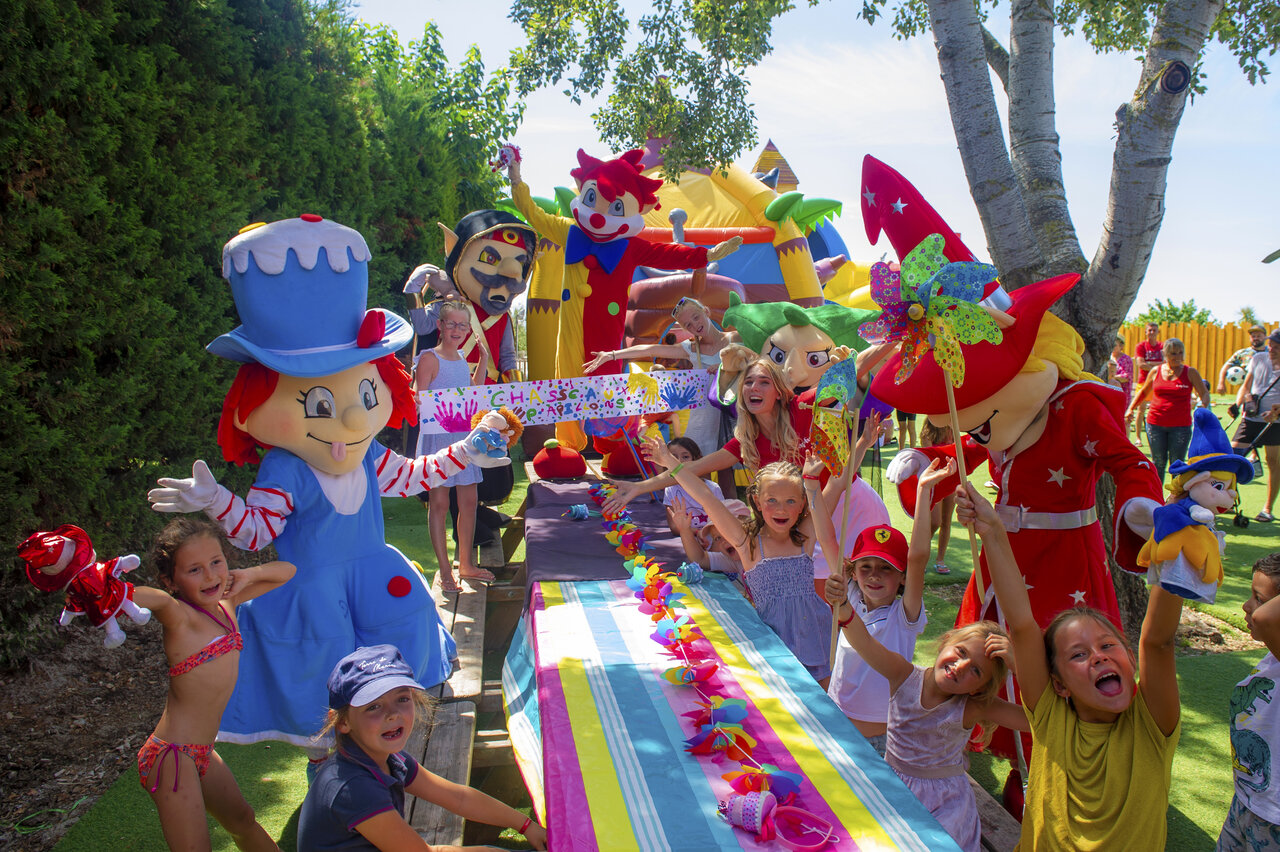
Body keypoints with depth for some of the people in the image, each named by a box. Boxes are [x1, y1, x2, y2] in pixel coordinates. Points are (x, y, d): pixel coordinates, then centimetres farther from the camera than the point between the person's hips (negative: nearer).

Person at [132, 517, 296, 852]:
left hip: (202, 752, 8)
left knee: (243, 821, 27)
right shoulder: (180, 616, -19)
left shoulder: (226, 602, 4)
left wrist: (245, 575, 0)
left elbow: (286, 571, 15)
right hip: (173, 756, -8)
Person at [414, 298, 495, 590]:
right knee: (439, 503, -2)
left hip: (465, 436, 7)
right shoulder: (429, 358, -7)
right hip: (437, 435, -7)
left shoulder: (463, 359, 14)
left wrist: (483, 360, 17)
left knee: (469, 501, 10)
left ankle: (466, 564, 24)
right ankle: (445, 570, 7)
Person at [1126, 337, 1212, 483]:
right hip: (1155, 424, 1)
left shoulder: (1190, 372, 2)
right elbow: (1143, 391, 21)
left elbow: (1204, 394, 2)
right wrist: (1130, 409, 11)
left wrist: (1203, 408, -19)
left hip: (1181, 426, -1)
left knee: (1177, 464, 1)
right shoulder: (1156, 371, 7)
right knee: (1158, 462, 7)